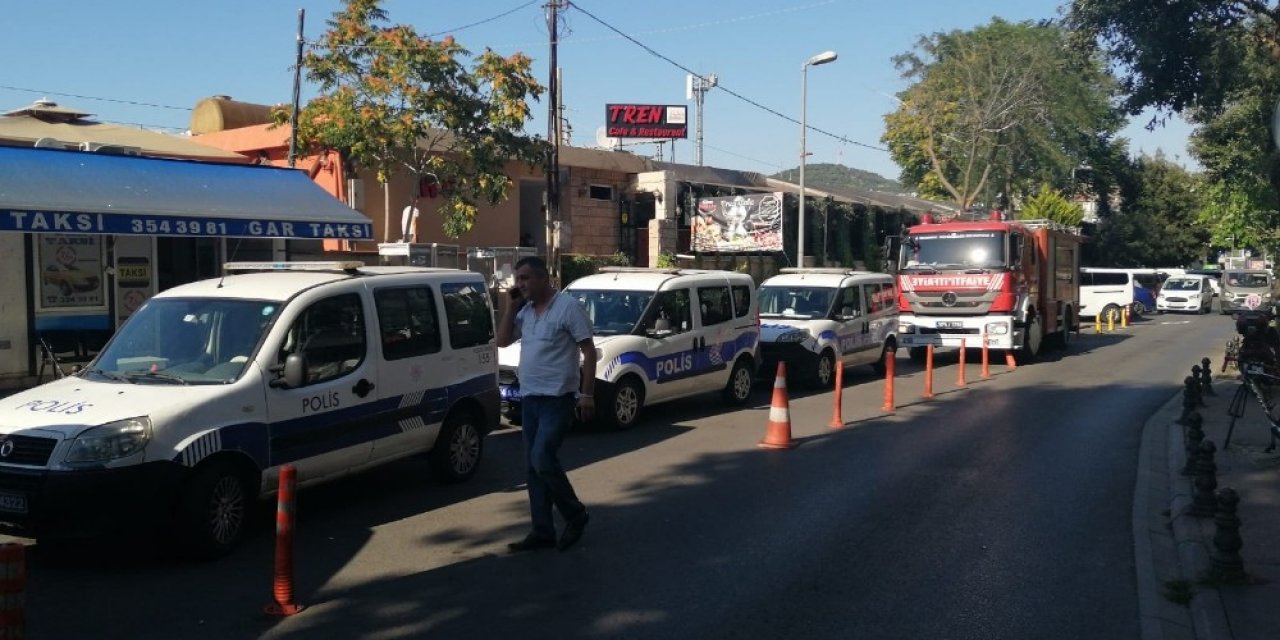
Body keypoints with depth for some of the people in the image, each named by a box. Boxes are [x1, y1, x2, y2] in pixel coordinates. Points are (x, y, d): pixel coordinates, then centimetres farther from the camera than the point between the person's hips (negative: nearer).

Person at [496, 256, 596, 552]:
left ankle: (576, 515, 6)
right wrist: (512, 305, 3)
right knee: (532, 467, 8)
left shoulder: (568, 307, -10)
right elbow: (503, 340, 12)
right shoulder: (525, 310, 11)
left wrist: (587, 394, -16)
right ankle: (542, 531, 15)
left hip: (557, 399, -8)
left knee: (542, 460, -14)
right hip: (529, 398, 8)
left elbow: (589, 351, -11)